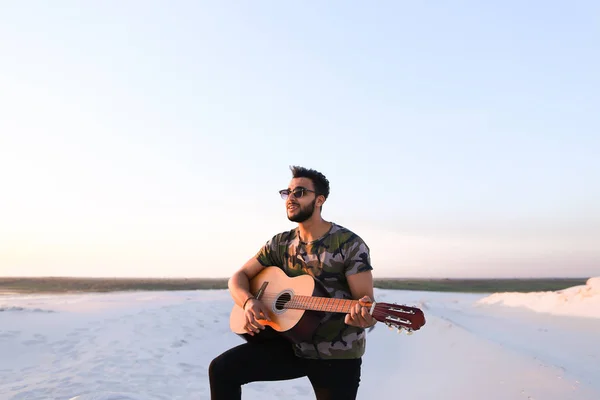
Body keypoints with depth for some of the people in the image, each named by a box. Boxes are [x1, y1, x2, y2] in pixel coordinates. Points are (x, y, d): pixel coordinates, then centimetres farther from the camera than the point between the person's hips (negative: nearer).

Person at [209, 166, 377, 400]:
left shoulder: (349, 244, -10)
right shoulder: (280, 243, 4)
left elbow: (365, 297, -14)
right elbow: (239, 276, 6)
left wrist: (364, 315, -40)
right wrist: (248, 302, -17)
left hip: (337, 355, -3)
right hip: (292, 343, 4)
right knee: (222, 368, -9)